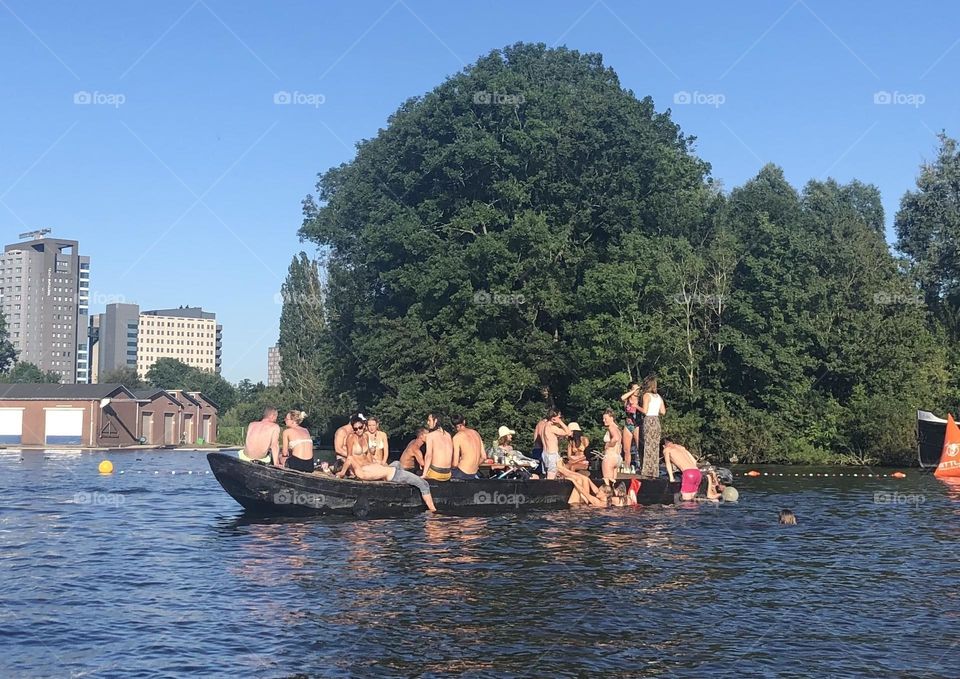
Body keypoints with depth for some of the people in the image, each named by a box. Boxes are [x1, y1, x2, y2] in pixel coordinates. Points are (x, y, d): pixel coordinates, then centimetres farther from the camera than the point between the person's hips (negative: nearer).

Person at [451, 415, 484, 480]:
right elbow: (483, 457, 9)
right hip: (474, 473, 7)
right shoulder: (475, 433, 7)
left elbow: (455, 464, -13)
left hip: (463, 473, -7)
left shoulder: (457, 437, -11)